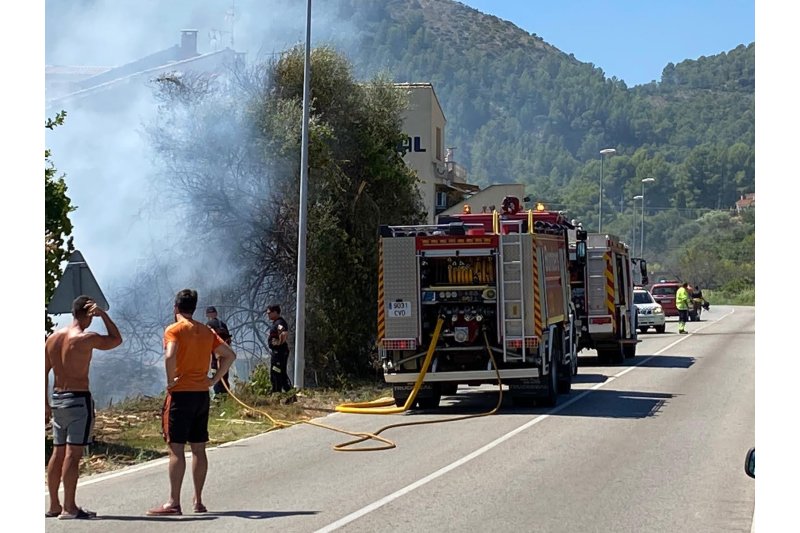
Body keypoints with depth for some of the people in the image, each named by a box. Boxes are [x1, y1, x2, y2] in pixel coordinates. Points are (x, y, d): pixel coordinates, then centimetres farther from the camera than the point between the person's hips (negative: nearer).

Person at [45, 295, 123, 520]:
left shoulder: (53, 338, 8)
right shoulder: (86, 338, -14)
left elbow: (44, 373, 11)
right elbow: (117, 340, 1)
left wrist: (46, 404, 17)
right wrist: (103, 314, 0)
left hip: (58, 399, 7)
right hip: (79, 400, -7)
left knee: (58, 453, 12)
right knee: (73, 453, -7)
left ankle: (54, 505, 18)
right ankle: (69, 508, -7)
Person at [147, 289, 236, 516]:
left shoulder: (174, 330, -7)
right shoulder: (207, 331, 12)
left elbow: (170, 356, -25)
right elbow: (229, 355, 10)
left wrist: (170, 381, -13)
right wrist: (214, 379, 9)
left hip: (180, 394, -6)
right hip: (202, 395, 6)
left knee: (176, 449, -4)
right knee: (198, 449, 11)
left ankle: (173, 503, -3)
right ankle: (198, 501, 14)